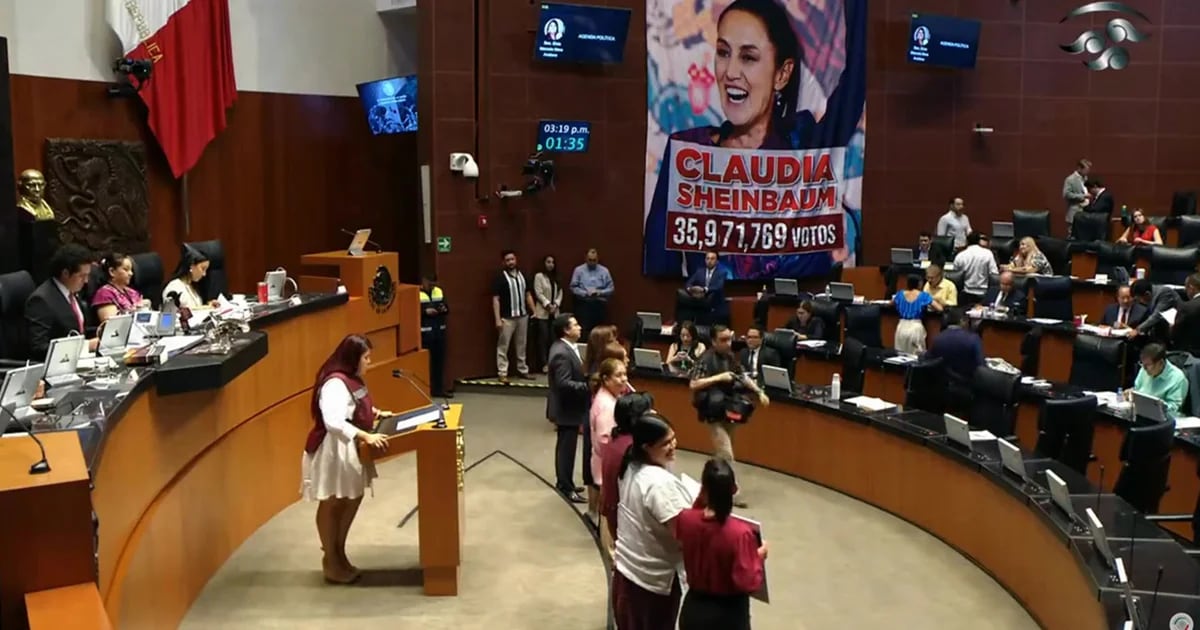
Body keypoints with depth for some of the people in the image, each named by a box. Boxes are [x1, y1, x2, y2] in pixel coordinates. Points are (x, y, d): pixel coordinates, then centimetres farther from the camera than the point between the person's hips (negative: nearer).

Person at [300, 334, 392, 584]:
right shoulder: (335, 384, -26)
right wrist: (366, 436, -40)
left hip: (350, 449, 10)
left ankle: (339, 556, 32)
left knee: (352, 499, 17)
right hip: (332, 450, -10)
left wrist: (376, 413, 10)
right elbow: (334, 422, -37)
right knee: (331, 505, 5)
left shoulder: (351, 379, 5)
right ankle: (331, 563, 20)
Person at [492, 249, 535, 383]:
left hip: (522, 316, 5)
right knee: (503, 346, -3)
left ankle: (522, 370, 23)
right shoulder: (500, 277, -7)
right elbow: (495, 299, -9)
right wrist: (497, 319, -15)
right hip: (507, 317, -5)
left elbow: (528, 294, 15)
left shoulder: (522, 275, 9)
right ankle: (502, 373, 1)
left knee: (521, 345, 14)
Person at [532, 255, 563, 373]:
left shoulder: (556, 277, 14)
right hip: (542, 312, -5)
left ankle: (552, 363, 7)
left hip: (554, 312, 5)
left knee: (553, 338, 2)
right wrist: (548, 305, -15)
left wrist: (556, 305, -7)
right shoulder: (539, 276, -3)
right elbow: (539, 294, -9)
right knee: (543, 338, -7)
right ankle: (544, 364, -3)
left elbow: (560, 293, 9)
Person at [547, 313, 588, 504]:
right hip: (567, 409, -11)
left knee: (566, 447, 19)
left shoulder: (564, 347, 7)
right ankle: (566, 488, 9)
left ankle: (564, 483, 31)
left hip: (569, 407, 11)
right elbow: (564, 383, -30)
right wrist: (589, 386, -29)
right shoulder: (562, 353, -25)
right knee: (567, 448, 0)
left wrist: (587, 378, 5)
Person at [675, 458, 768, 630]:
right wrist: (759, 557, -6)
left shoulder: (685, 519, -14)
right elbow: (747, 582, -23)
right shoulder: (740, 532, -27)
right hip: (728, 615, -4)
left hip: (694, 609, 4)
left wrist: (700, 501, 2)